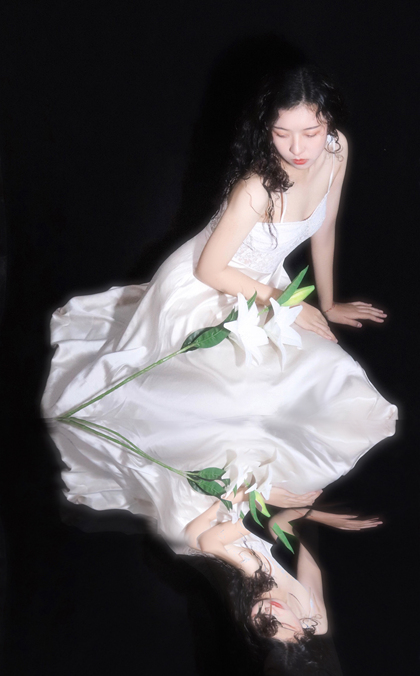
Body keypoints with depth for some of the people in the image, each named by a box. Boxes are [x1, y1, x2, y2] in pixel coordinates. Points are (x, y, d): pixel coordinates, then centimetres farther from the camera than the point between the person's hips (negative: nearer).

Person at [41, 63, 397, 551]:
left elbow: (323, 229, 6)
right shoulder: (259, 187, -34)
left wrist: (326, 304, 17)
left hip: (263, 287, 8)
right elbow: (210, 269, -23)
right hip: (204, 292, -7)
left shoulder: (335, 150, -13)